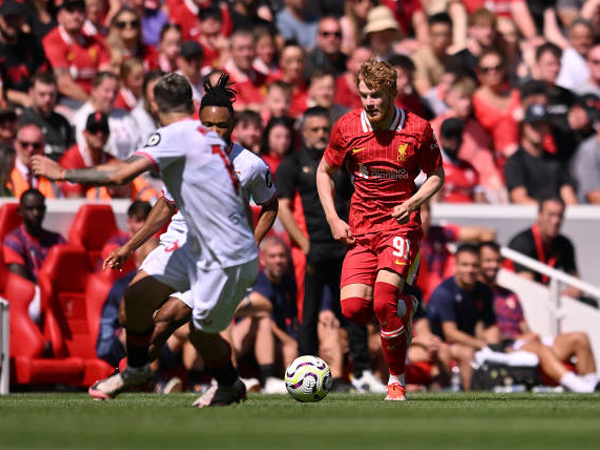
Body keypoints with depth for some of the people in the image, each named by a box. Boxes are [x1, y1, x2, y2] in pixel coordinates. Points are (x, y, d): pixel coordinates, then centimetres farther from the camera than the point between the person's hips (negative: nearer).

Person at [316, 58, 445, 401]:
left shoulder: (418, 130, -6)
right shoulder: (347, 128, -2)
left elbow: (437, 176, 8)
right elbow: (325, 172, 13)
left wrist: (412, 202, -11)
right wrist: (333, 219, 1)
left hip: (401, 226, -3)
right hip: (360, 229, 3)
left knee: (384, 302, -22)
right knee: (353, 308, -12)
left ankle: (397, 380, -3)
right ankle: (404, 308, 22)